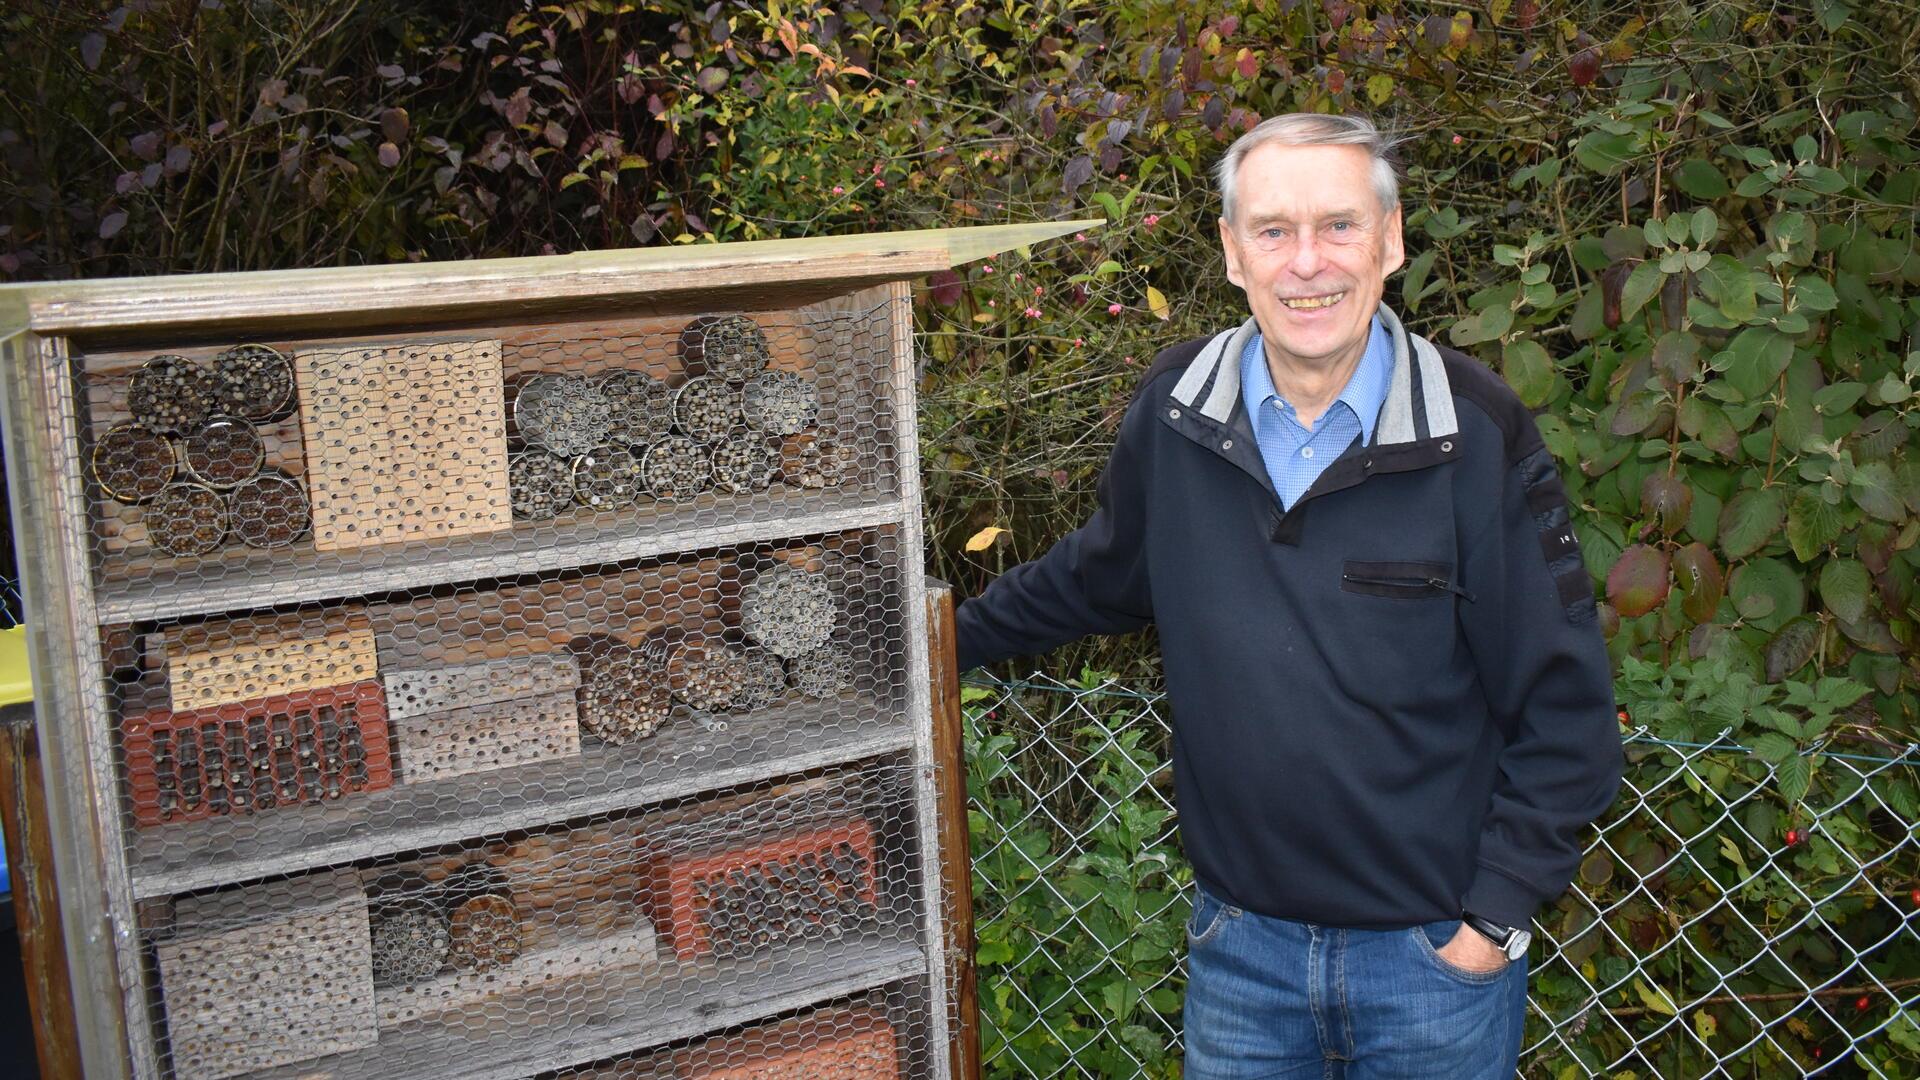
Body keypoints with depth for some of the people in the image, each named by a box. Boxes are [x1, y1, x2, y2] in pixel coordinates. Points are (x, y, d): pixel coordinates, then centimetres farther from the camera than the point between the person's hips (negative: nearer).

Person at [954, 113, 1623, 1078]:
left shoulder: (1476, 433, -13)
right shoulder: (1174, 410, -5)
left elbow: (1562, 706, -8)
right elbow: (1099, 574, 15)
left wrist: (1496, 913, -9)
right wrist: (953, 639, 18)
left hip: (1435, 954, -2)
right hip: (1238, 943, 3)